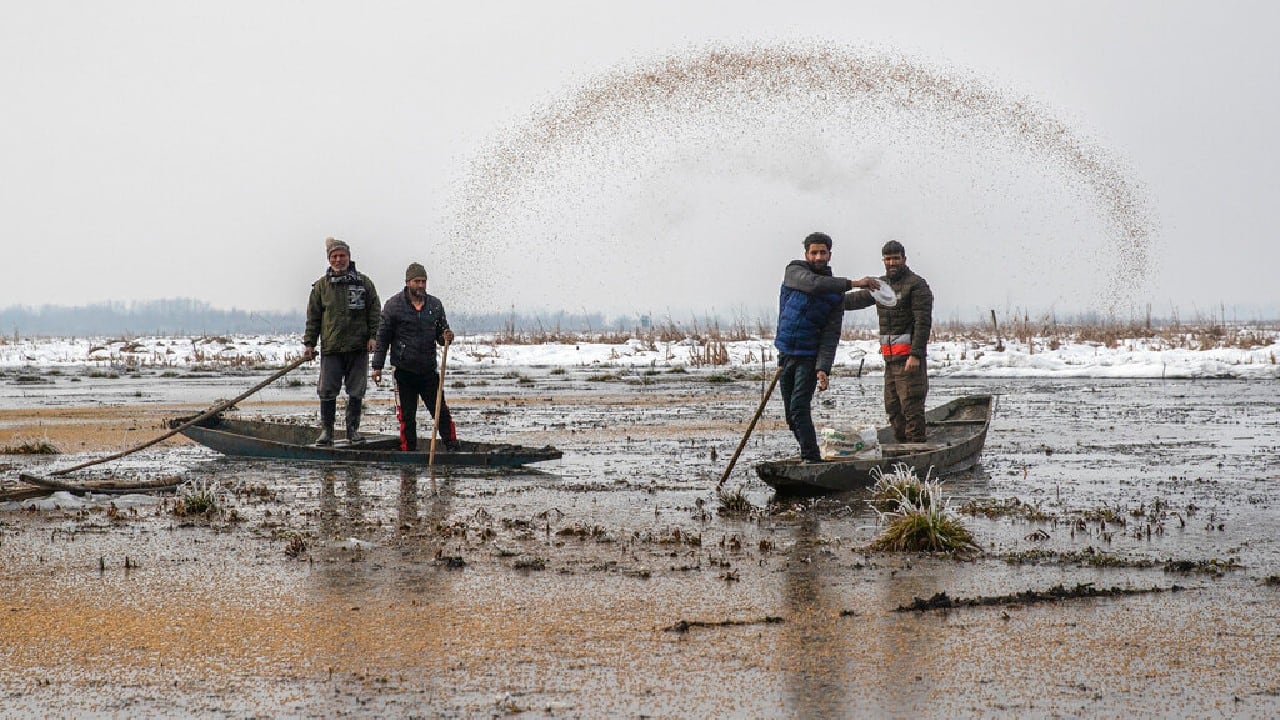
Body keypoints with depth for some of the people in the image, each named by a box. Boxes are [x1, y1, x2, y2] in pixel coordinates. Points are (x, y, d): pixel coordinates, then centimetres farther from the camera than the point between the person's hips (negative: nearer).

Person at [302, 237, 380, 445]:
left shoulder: (363, 282, 7)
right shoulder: (321, 286, 8)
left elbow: (374, 312, 7)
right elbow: (313, 317, 9)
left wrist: (373, 336, -4)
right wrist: (309, 343, 4)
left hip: (358, 348, 0)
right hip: (331, 348, 0)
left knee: (356, 392, 5)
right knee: (327, 391, -4)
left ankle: (353, 429, 14)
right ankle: (326, 430, 4)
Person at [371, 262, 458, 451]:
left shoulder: (435, 305, 8)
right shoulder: (394, 305, -2)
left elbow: (441, 333, 17)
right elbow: (383, 338, 0)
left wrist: (446, 338, -8)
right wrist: (377, 366, -3)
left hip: (429, 370, 2)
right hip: (404, 371, -2)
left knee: (441, 412, 0)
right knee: (407, 415, 3)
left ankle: (453, 447, 5)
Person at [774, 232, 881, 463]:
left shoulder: (837, 294, -3)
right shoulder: (794, 271, -2)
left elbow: (831, 334, -9)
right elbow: (814, 284, -25)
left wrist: (823, 368, -23)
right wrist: (853, 284, -32)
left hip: (809, 357, -3)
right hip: (785, 353, 3)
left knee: (799, 407, -18)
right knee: (791, 414, 8)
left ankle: (811, 458, -18)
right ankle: (809, 456, 22)